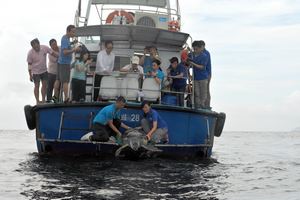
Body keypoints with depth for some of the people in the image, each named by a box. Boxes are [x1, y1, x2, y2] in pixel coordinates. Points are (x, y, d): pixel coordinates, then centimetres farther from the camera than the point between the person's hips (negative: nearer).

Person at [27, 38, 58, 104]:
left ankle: (43, 100, 19)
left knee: (45, 85, 7)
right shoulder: (30, 53, -18)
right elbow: (29, 64, -10)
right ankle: (37, 101, 10)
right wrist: (30, 75, -9)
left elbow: (53, 53, -1)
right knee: (37, 86, 2)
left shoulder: (44, 48, -14)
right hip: (36, 72, -3)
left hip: (44, 70, 3)